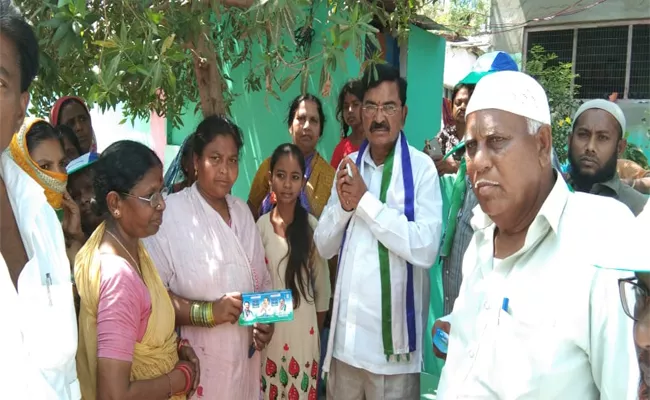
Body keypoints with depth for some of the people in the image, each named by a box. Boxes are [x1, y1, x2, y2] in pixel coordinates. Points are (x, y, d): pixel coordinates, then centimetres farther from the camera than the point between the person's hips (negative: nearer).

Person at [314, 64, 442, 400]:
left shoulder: (422, 168, -11)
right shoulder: (348, 165, 5)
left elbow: (426, 249, -21)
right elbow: (323, 246, 5)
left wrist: (365, 201, -18)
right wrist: (343, 205, -13)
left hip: (392, 332, -4)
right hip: (345, 329, 5)